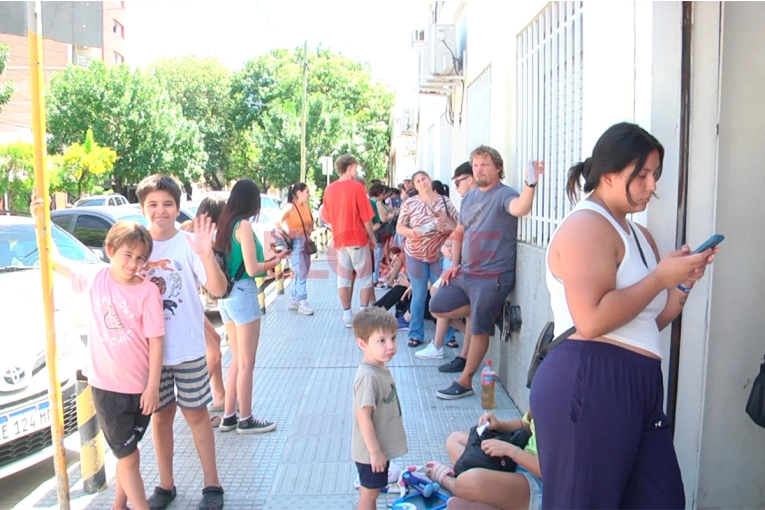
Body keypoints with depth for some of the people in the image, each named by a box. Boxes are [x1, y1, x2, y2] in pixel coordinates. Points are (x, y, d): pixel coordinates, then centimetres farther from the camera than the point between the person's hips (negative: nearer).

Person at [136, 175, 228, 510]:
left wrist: (206, 254, -37)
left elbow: (218, 290, -21)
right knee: (160, 416, 15)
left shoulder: (189, 244, -10)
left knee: (196, 414, 9)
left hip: (188, 349, -3)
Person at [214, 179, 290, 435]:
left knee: (237, 360, 18)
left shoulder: (225, 224, 9)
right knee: (247, 363, 4)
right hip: (243, 294, -8)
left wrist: (268, 259, 15)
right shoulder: (243, 225, -14)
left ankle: (229, 416, 24)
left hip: (226, 296, 8)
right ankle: (246, 420, 15)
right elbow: (252, 269, -17)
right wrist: (275, 261, 0)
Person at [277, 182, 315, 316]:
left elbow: (310, 222, 24)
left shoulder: (306, 207, 9)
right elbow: (278, 221, -23)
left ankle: (294, 300, 24)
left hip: (305, 242, 8)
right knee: (301, 274, -8)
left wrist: (310, 232, 9)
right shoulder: (290, 207, -12)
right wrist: (288, 232, -22)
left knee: (302, 273, 13)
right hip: (295, 243, -8)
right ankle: (303, 304, -4)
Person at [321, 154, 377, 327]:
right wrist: (372, 237, -1)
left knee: (343, 277, 9)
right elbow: (366, 216, -12)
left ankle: (347, 315, 11)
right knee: (364, 277, 6)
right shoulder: (356, 187, -11)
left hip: (339, 239, 5)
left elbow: (326, 216, 11)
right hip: (358, 238, -5)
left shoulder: (329, 189, 5)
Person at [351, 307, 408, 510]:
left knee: (371, 491, 24)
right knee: (370, 492, 10)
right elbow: (364, 417, -28)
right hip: (371, 451, -8)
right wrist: (375, 452, -22)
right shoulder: (368, 377, -29)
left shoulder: (381, 369, 0)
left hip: (381, 447, 8)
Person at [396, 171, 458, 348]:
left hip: (439, 255, 1)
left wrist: (446, 221, -17)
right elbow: (399, 227, 0)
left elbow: (458, 226, 3)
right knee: (418, 295, 6)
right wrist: (411, 232, -19)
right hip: (416, 255, 0)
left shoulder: (445, 201, 1)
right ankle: (415, 334, 15)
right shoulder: (409, 203, -1)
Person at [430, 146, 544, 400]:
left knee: (478, 330, -1)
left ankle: (465, 382, 13)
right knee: (437, 308, 10)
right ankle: (484, 312, 19)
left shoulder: (504, 194, -10)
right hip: (464, 273, 8)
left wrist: (531, 183, -52)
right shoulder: (469, 197, 13)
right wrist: (454, 264, 9)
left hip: (492, 276, -8)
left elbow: (520, 208, -35)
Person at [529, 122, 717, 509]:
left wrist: (682, 283, 5)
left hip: (638, 386, 10)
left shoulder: (640, 235, 20)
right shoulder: (586, 226, -11)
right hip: (588, 385, -9)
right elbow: (592, 320, -24)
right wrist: (660, 277, -14)